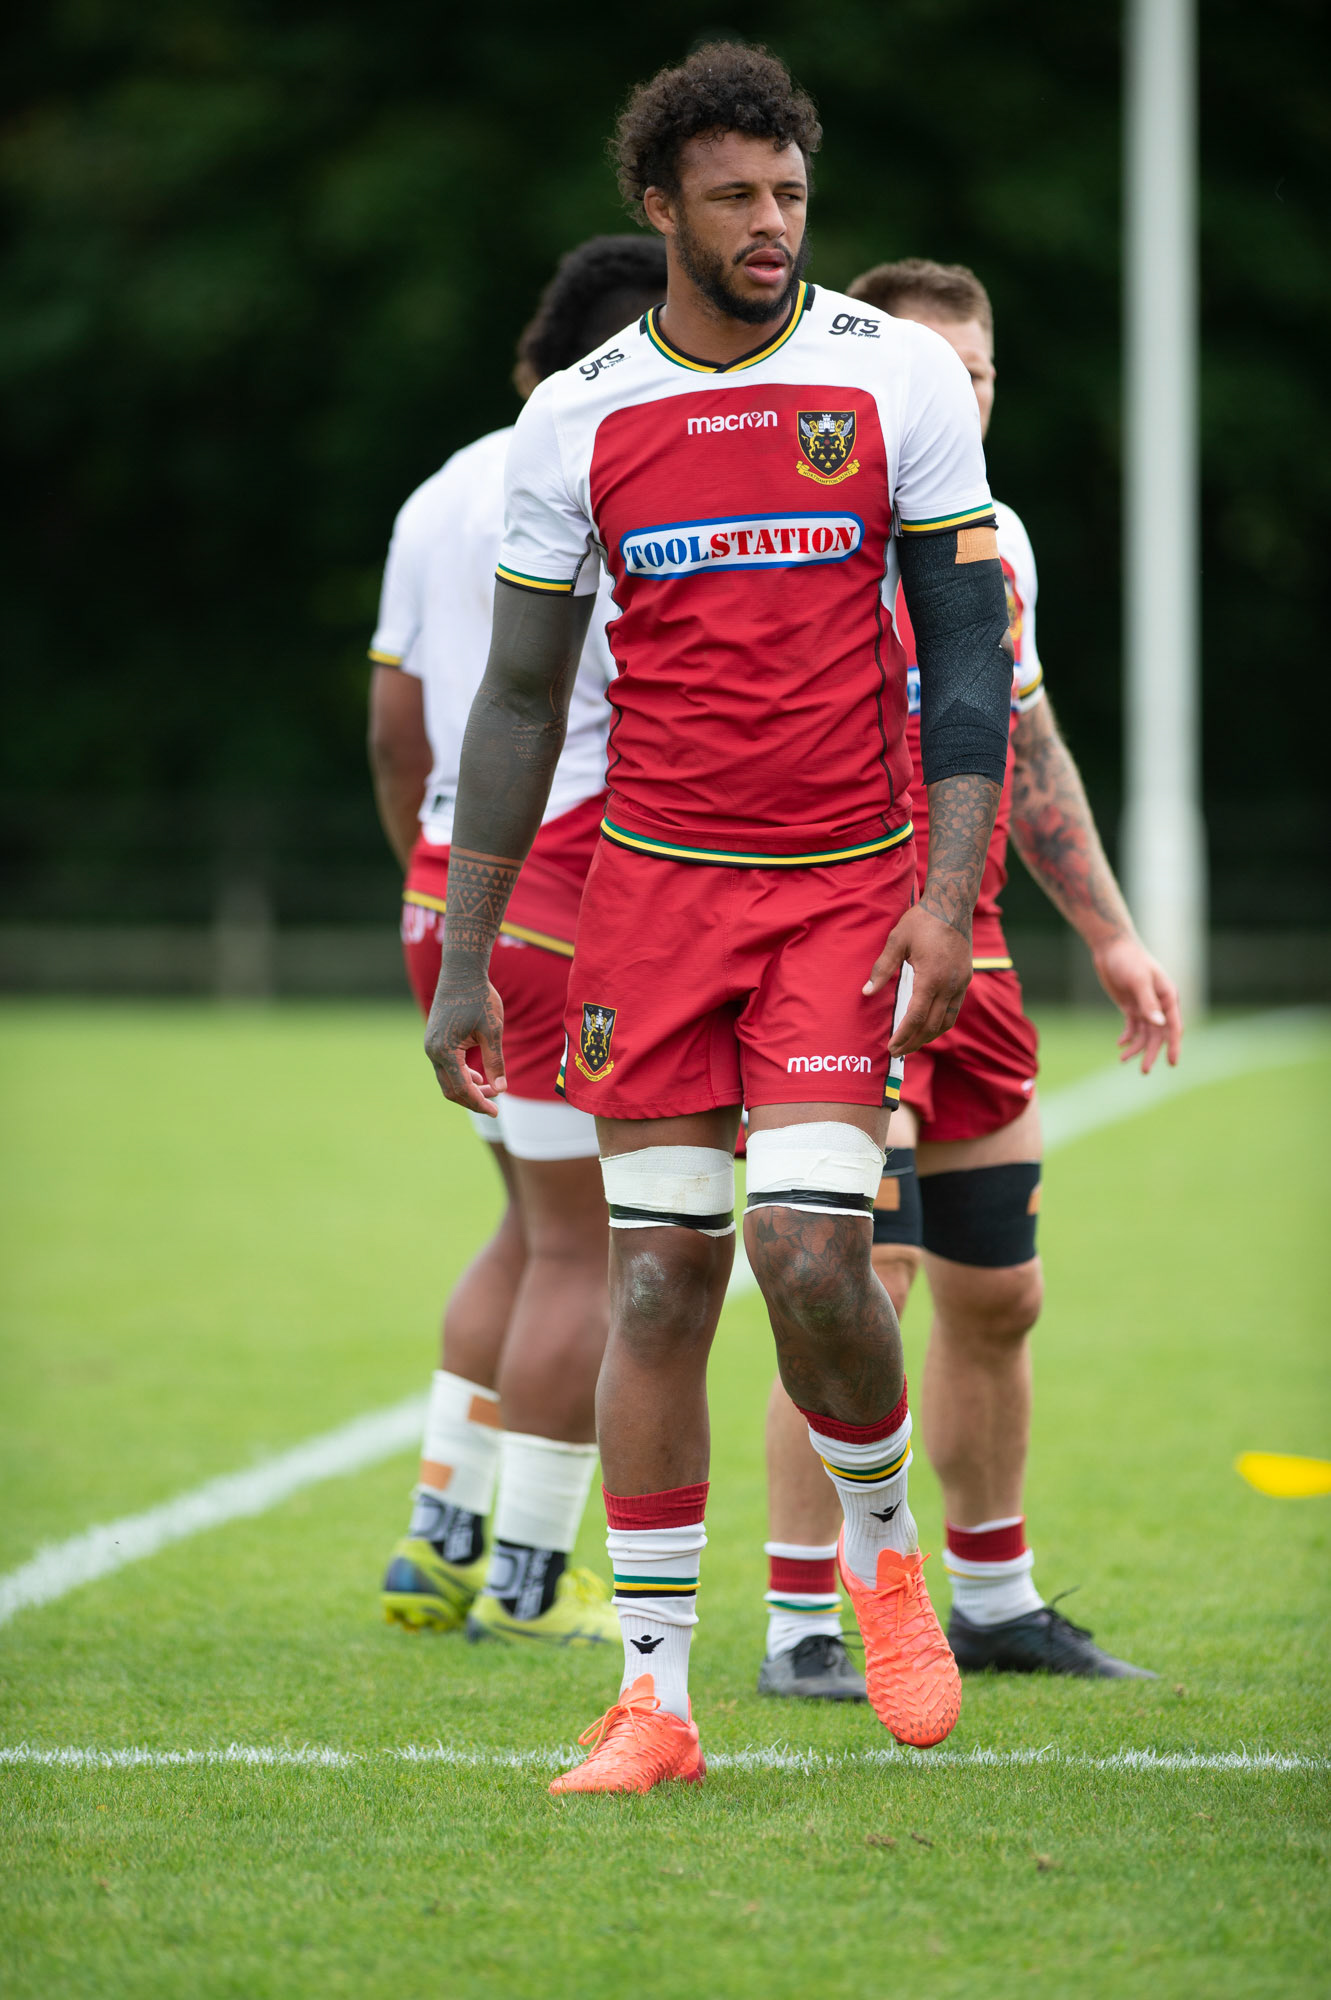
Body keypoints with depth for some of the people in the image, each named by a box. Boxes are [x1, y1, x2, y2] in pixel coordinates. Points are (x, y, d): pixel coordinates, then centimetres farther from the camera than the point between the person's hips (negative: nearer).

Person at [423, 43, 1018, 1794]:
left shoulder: (897, 378, -2)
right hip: (654, 879, 2)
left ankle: (883, 1550, 15)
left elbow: (966, 648, 0)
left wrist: (950, 893, -10)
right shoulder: (577, 420, 2)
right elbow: (520, 694, 9)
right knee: (658, 1272, -1)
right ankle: (654, 1698, 5)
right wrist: (466, 959, 6)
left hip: (847, 885, -2)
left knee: (811, 1253, -15)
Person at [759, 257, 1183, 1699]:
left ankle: (996, 1605, 26)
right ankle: (800, 1624, -6)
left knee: (998, 1297, 12)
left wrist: (1108, 935, 25)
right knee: (862, 1287, -13)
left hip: (967, 960, 8)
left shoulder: (996, 540, 13)